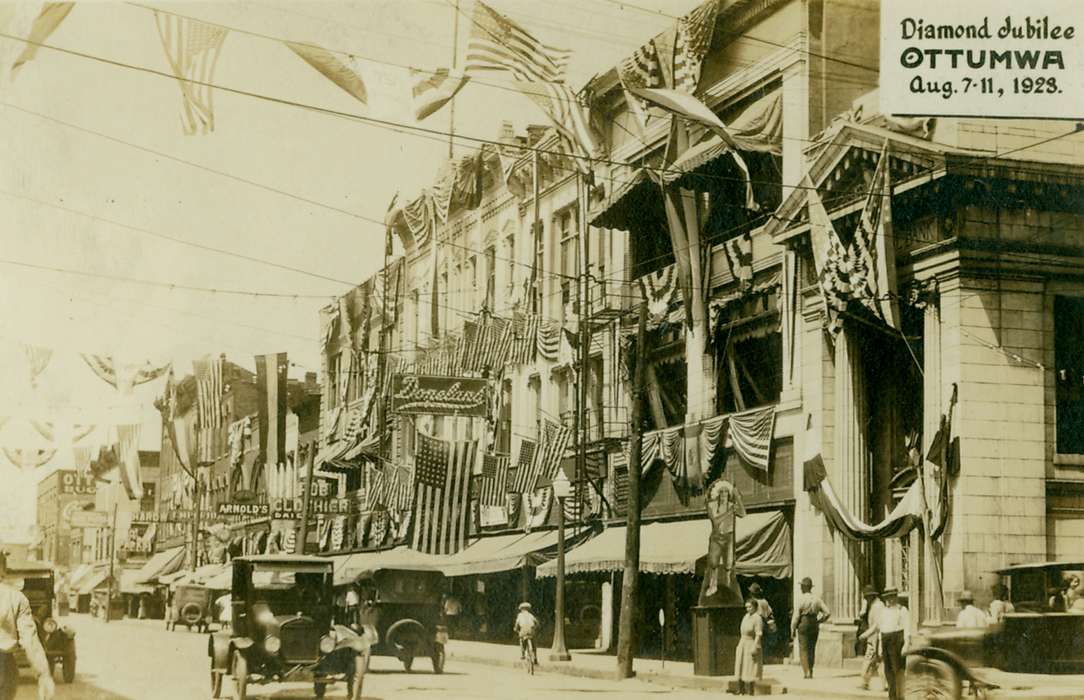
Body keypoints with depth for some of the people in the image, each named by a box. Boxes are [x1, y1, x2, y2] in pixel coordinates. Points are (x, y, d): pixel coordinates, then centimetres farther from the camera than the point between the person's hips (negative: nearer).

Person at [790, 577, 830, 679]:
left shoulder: (800, 599, -10)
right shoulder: (817, 599, 4)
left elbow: (796, 616, -10)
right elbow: (827, 613, 1)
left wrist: (793, 629, -3)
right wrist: (820, 621, 13)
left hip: (803, 625, -5)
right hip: (814, 626, 5)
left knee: (803, 650, -1)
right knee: (812, 650, 14)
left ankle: (807, 672, -12)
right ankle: (810, 672, 17)